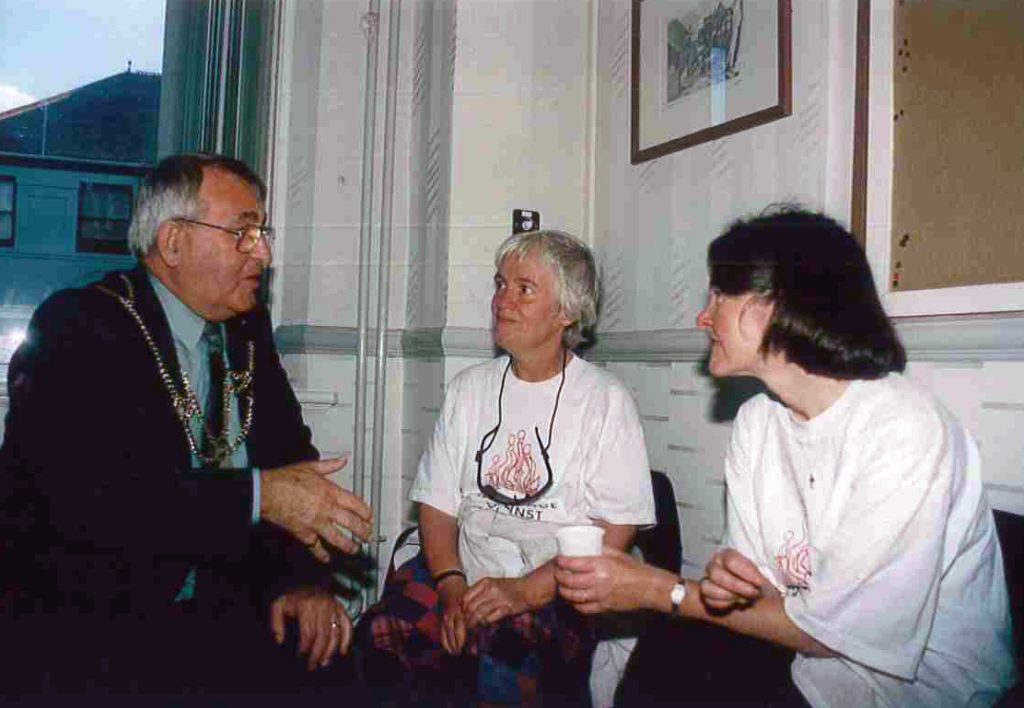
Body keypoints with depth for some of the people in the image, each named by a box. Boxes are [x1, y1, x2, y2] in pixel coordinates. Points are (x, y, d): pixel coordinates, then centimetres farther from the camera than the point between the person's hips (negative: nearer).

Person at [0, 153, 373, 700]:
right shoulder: (76, 325, -10)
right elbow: (85, 495, -23)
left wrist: (304, 578, -8)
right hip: (86, 623, -4)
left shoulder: (248, 328, 10)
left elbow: (292, 458, 8)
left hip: (220, 610, 5)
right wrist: (257, 496, -23)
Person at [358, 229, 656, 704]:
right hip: (467, 579, 4)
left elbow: (615, 532, -6)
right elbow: (438, 504, 9)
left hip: (558, 593, -3)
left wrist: (527, 591, -16)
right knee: (383, 633, -25)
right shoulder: (469, 388, 13)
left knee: (506, 653, -34)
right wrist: (452, 585, -8)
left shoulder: (605, 400, 0)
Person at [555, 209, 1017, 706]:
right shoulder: (756, 421, 0)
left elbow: (838, 629, -22)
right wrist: (723, 576, -22)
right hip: (805, 665, 5)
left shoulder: (906, 429, -23)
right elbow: (754, 582, 2)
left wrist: (658, 589, -19)